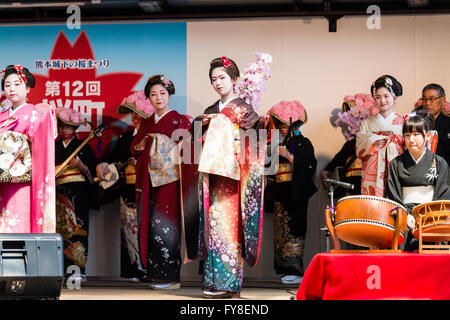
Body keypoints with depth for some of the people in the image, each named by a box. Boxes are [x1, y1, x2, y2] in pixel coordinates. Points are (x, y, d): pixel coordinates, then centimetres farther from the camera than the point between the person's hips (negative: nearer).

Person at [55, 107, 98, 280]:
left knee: (77, 227, -11)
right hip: (59, 192, 4)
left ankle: (80, 269, -14)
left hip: (78, 192, -3)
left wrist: (80, 165, -13)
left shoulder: (83, 146, 7)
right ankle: (61, 268, -2)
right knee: (60, 228, -3)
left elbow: (93, 170, 3)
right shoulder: (54, 147, 17)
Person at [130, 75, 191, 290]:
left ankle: (170, 276, -5)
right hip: (148, 180, 6)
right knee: (149, 224, 4)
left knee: (165, 225, -9)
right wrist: (140, 146, -3)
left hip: (168, 179, -6)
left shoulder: (179, 121, 0)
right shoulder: (146, 123, 17)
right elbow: (134, 147, 17)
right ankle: (154, 273, 8)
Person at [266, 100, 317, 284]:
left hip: (296, 193, -7)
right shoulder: (282, 145, 19)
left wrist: (288, 156, -16)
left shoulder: (304, 143, 0)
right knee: (282, 231, 2)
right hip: (281, 192, 7)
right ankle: (287, 269, 3)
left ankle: (295, 269, -16)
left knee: (293, 229, -14)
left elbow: (310, 166, -14)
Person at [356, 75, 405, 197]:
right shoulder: (367, 123, 14)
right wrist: (373, 143, -11)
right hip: (372, 176, 1)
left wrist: (392, 137, -11)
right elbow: (359, 151, 6)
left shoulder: (402, 122, 8)